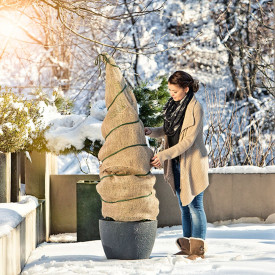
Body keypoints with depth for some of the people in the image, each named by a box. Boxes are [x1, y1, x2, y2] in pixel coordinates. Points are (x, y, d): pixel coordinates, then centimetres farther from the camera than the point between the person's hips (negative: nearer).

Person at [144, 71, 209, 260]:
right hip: (176, 164, 8)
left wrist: (164, 155, -23)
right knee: (184, 206, 11)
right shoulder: (174, 104, 8)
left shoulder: (195, 109, -16)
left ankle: (198, 248, 2)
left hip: (192, 163, -8)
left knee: (194, 205, -4)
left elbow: (188, 140, -19)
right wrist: (152, 131, -2)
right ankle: (187, 246, 18)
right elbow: (169, 130, 18)